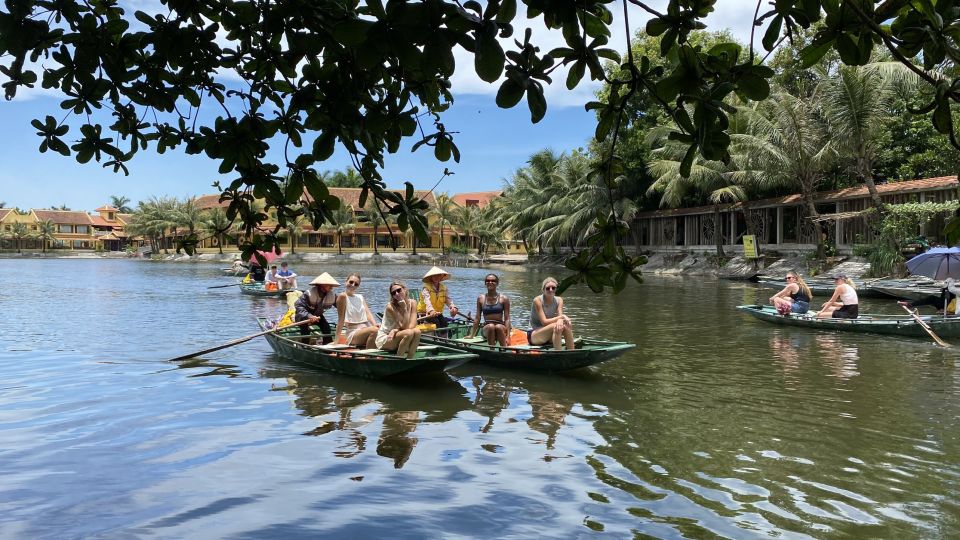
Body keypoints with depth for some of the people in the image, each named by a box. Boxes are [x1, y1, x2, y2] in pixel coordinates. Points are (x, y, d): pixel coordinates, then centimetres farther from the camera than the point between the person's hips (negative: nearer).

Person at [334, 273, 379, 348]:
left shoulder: (360, 297, 18)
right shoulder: (343, 296, -2)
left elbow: (368, 313, 5)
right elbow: (341, 320, -5)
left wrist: (375, 325, -15)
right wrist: (336, 340, -6)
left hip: (367, 330, 6)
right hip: (353, 334, -6)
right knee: (374, 330, -35)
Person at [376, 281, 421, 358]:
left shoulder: (412, 303, -4)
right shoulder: (390, 306, -17)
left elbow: (412, 326, -15)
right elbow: (405, 327, -21)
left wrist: (396, 330, -25)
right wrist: (404, 308, -26)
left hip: (398, 337, 5)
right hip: (384, 339, -4)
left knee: (417, 331, -25)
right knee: (409, 333, -30)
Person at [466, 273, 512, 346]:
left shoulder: (504, 299, 4)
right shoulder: (481, 299, 10)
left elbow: (507, 319, -1)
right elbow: (477, 318, 14)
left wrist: (508, 336, -12)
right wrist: (472, 335, 14)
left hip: (501, 327, -1)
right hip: (486, 329, 1)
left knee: (498, 327, -35)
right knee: (491, 326, -33)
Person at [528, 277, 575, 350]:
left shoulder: (559, 300, 2)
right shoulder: (537, 300, -15)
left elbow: (560, 316, -14)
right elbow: (544, 322, -22)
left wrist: (560, 320, -38)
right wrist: (561, 317, -29)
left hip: (549, 337, 5)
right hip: (534, 336, -5)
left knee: (566, 327, -23)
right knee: (556, 326, -31)